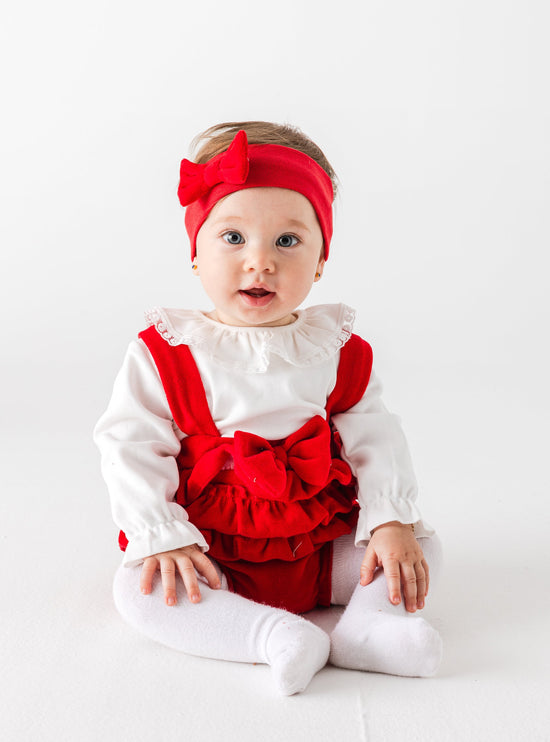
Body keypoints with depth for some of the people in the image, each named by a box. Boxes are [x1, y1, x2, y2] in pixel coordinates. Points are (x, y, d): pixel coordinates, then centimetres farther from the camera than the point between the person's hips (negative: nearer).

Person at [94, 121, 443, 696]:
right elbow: (130, 448, -9)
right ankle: (273, 634, -35)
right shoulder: (164, 353, -8)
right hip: (209, 553, -2)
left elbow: (375, 439, -1)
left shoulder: (340, 351, -1)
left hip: (324, 545, 3)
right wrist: (163, 538, -20)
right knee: (138, 588, -27)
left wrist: (392, 523, -14)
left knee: (423, 546, -6)